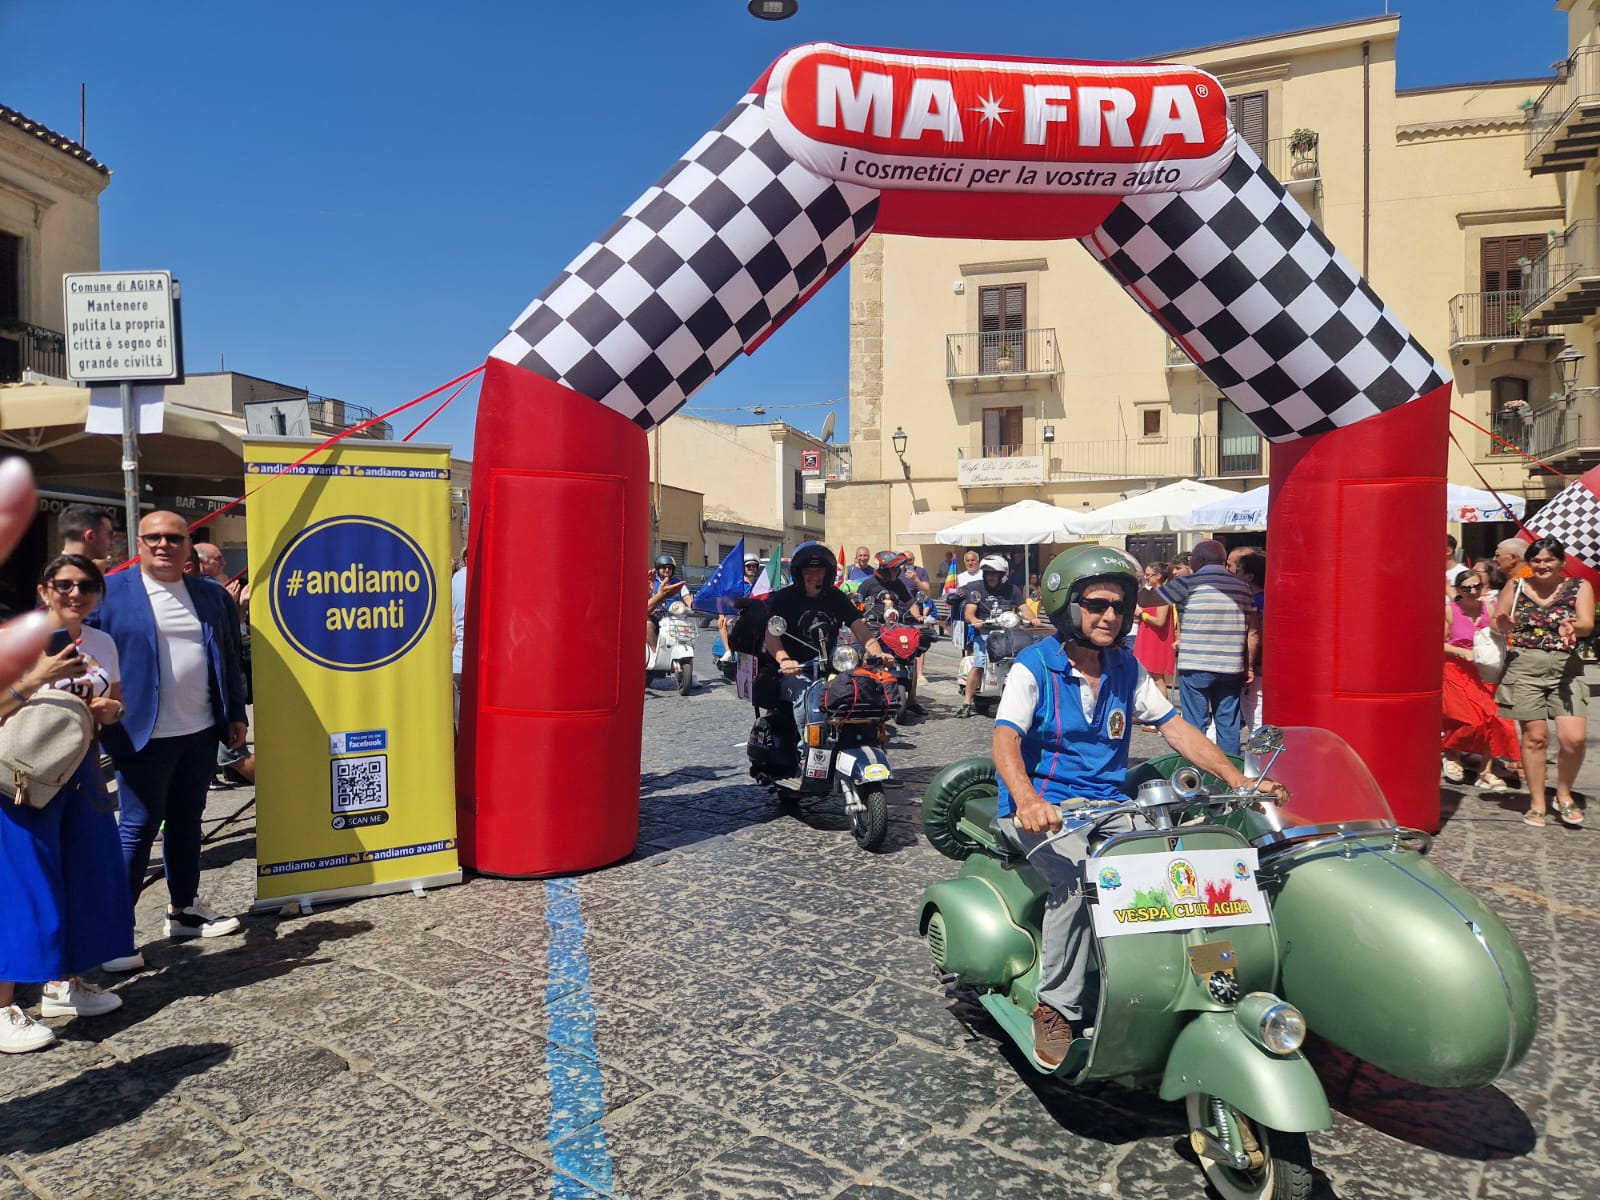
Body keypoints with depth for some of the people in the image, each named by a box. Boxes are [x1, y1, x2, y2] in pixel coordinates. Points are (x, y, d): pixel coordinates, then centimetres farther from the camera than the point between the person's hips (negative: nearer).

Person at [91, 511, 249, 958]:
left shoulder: (210, 594, 9)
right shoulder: (110, 591, -4)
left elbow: (228, 657, 13)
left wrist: (235, 715, 11)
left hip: (200, 733, 5)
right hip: (143, 735, -5)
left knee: (187, 822, 15)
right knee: (138, 828, 0)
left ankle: (184, 908, 29)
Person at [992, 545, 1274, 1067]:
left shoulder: (1126, 669, 10)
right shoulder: (1033, 666, -7)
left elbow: (1176, 728, 8)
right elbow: (1004, 739, -21)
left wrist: (1237, 780, -7)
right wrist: (1027, 799, -41)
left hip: (1106, 805, 5)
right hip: (1041, 807, -4)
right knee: (1077, 869, -34)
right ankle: (1056, 1008, -21)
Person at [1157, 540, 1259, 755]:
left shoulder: (1188, 583, -6)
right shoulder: (1242, 586, 8)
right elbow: (1253, 632, 7)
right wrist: (1249, 666, 13)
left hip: (1195, 667, -4)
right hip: (1231, 668, 4)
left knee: (1195, 723, 2)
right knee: (1229, 724, 11)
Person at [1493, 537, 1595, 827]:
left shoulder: (1580, 588, 6)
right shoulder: (1516, 587, 7)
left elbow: (1587, 624, -8)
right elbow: (1499, 623, 8)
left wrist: (1573, 627, -31)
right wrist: (1504, 625, -15)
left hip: (1565, 668, 0)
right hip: (1523, 666, 0)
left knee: (1574, 737, -9)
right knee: (1535, 736, 0)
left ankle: (1564, 795, 15)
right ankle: (1537, 802, 13)